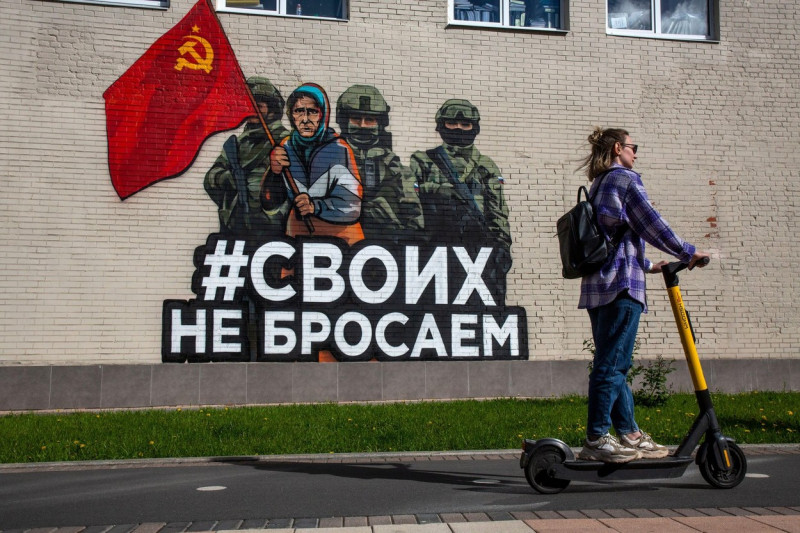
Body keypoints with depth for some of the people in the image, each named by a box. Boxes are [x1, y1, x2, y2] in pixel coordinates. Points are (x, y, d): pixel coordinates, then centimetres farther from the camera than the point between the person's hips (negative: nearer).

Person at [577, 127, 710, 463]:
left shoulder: (598, 185, 23)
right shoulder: (626, 179, -4)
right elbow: (652, 225, -8)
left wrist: (648, 265, 33)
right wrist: (688, 252, 2)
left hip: (597, 285, 10)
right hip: (621, 284, -9)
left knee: (613, 363, 11)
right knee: (612, 363, -9)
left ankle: (629, 435, 18)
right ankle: (595, 441, -8)